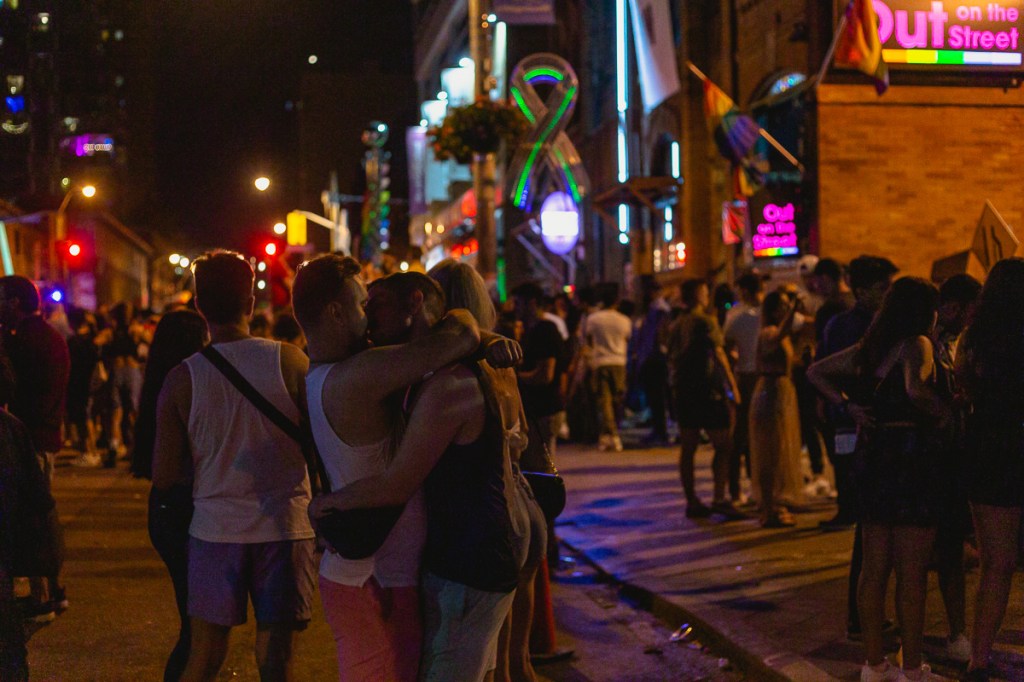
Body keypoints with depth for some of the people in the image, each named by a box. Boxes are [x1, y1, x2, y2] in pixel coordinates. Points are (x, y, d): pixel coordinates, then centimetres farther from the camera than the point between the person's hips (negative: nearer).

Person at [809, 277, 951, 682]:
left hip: (872, 455, 7)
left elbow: (817, 372, 20)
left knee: (874, 568, 12)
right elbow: (915, 390, -31)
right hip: (912, 455, -7)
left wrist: (847, 404, 10)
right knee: (912, 572, 1)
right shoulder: (916, 344, -11)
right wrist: (944, 410, -12)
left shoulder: (869, 348, 11)